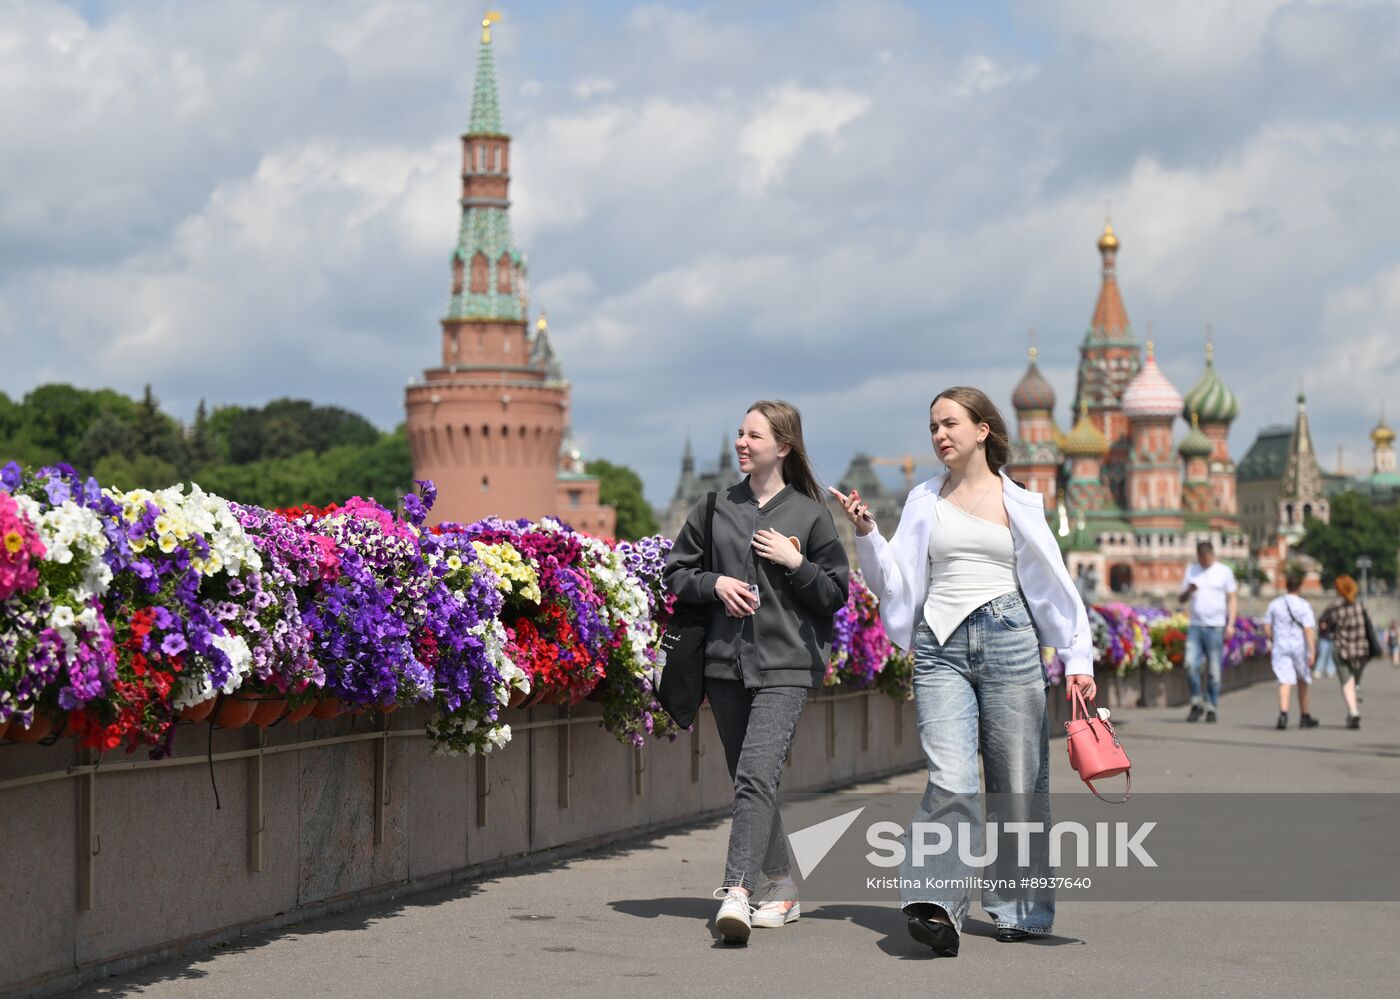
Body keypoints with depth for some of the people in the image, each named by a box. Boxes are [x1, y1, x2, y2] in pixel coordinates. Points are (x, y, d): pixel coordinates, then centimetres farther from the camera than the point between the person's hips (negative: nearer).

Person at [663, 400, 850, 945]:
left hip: (784, 666, -4)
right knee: (748, 782, 11)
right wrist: (714, 583, -3)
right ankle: (782, 888, 25)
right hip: (724, 662, 4)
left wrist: (795, 563, -10)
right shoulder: (715, 509, 11)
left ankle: (737, 893, -28)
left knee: (756, 777, -19)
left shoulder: (810, 515, 3)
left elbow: (836, 594, 4)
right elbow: (675, 573, 15)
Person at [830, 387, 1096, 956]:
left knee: (1017, 785, 2)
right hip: (941, 648, 0)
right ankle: (936, 907, -26)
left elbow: (1055, 583, 9)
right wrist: (866, 534, -4)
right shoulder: (925, 501, 14)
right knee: (951, 781, -17)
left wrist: (1078, 657, 2)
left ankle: (1020, 910, 15)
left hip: (1009, 642, 0)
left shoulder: (1017, 501, 9)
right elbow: (895, 580, 12)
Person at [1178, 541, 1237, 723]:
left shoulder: (1224, 571, 4)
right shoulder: (1191, 570, 11)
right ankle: (1197, 703, 4)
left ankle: (1211, 707, 8)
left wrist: (1230, 624, -5)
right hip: (1195, 626, 2)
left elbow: (1232, 599, 5)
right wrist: (1188, 591, -10)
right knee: (1191, 665, -11)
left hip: (1215, 627, -2)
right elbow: (1181, 599, 14)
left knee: (1214, 670, -1)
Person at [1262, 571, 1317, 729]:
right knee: (1303, 682, 16)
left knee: (1285, 681, -6)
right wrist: (1312, 652, -14)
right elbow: (1309, 630, -13)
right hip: (1300, 647, -2)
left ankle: (1283, 713, -28)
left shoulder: (1274, 604, 3)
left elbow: (1267, 628, 7)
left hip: (1280, 647, 2)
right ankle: (1304, 717, 26)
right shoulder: (1303, 605, -8)